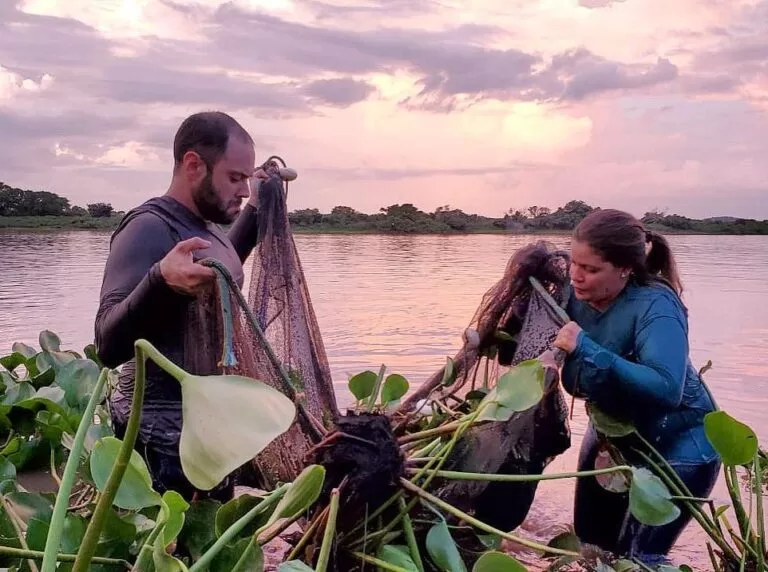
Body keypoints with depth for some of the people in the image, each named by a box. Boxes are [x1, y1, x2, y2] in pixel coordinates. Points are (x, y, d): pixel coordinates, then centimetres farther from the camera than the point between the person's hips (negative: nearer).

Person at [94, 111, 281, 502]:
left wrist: (255, 211, 22)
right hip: (166, 440, -9)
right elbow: (109, 345, -29)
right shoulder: (149, 228, -20)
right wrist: (160, 280, -47)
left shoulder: (205, 227, 7)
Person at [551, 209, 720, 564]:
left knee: (637, 557, -7)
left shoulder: (654, 307, -31)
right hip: (611, 434, 7)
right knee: (591, 545, 18)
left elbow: (666, 389, -45)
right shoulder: (577, 295, -13)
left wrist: (586, 349, -45)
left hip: (675, 446, -7)